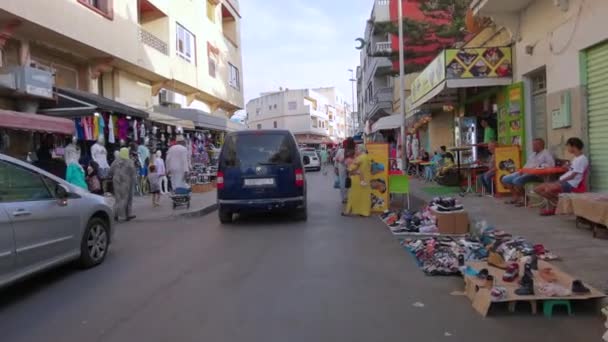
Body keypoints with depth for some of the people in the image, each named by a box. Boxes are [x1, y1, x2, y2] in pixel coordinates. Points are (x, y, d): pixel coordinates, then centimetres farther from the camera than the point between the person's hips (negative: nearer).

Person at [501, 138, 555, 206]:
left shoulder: (546, 153, -1)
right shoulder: (532, 154, 25)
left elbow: (551, 164, -16)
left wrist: (537, 166, -18)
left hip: (536, 174, -9)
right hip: (525, 172, 9)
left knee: (517, 180, -33)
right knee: (505, 179, -4)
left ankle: (522, 198, -13)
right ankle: (515, 197, -1)